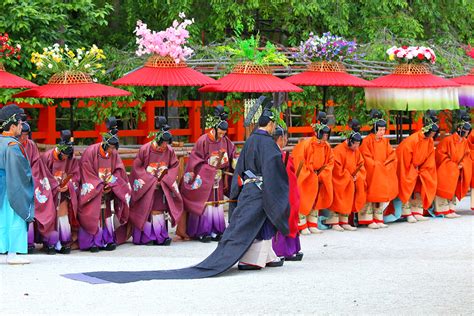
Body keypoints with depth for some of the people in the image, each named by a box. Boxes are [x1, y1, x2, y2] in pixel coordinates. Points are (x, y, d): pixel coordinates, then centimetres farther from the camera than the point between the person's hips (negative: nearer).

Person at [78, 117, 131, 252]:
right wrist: (100, 187, -14)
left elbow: (118, 171, 2)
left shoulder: (114, 154, 0)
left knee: (108, 212, -2)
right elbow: (87, 174, -12)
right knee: (93, 214, -11)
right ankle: (92, 242, -8)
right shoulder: (90, 152, -14)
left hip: (108, 189, 4)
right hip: (93, 190, -4)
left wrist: (110, 185, -14)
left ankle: (108, 240, 4)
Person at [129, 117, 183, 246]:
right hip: (145, 186, -3)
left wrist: (163, 180, -9)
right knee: (145, 211, -2)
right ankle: (145, 237, 3)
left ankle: (160, 237, 4)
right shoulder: (145, 149, -14)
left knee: (159, 210, 2)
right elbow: (137, 167, -9)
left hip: (161, 186, 3)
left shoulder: (169, 151, -5)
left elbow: (174, 166, 2)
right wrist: (151, 180, -12)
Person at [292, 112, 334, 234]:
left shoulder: (326, 146, -1)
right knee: (303, 201, -5)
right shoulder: (306, 144, -19)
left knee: (316, 200, 9)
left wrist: (321, 174, -7)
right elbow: (299, 161, -16)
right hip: (305, 178, -6)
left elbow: (330, 162, 5)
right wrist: (310, 174, -13)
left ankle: (312, 225, 17)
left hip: (317, 177, 6)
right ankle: (302, 226, 1)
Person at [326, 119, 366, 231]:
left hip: (351, 182, 7)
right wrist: (348, 177, -16)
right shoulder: (339, 150, -16)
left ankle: (344, 222, 14)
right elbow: (337, 168, -18)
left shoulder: (356, 151, 6)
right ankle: (334, 223, -1)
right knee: (338, 201, -6)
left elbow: (360, 164, 8)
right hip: (339, 181, -7)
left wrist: (357, 175, -9)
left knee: (348, 201, 7)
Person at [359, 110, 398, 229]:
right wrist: (376, 165, -13)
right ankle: (369, 220, -3)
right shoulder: (367, 141, -8)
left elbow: (392, 154, 6)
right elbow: (366, 158, -11)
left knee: (381, 195, 3)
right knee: (371, 196, -6)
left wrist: (384, 164, -9)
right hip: (371, 173, -5)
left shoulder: (385, 141, 10)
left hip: (383, 172, 5)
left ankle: (378, 220, 8)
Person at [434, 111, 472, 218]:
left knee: (453, 189, 9)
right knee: (445, 189, -7)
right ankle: (444, 210, -3)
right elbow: (440, 153, -16)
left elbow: (466, 155, 11)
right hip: (445, 170, -7)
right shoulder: (448, 140, -19)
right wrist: (452, 165, -15)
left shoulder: (465, 142, 1)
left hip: (456, 170, 7)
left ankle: (451, 209, 15)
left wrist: (462, 164, -8)